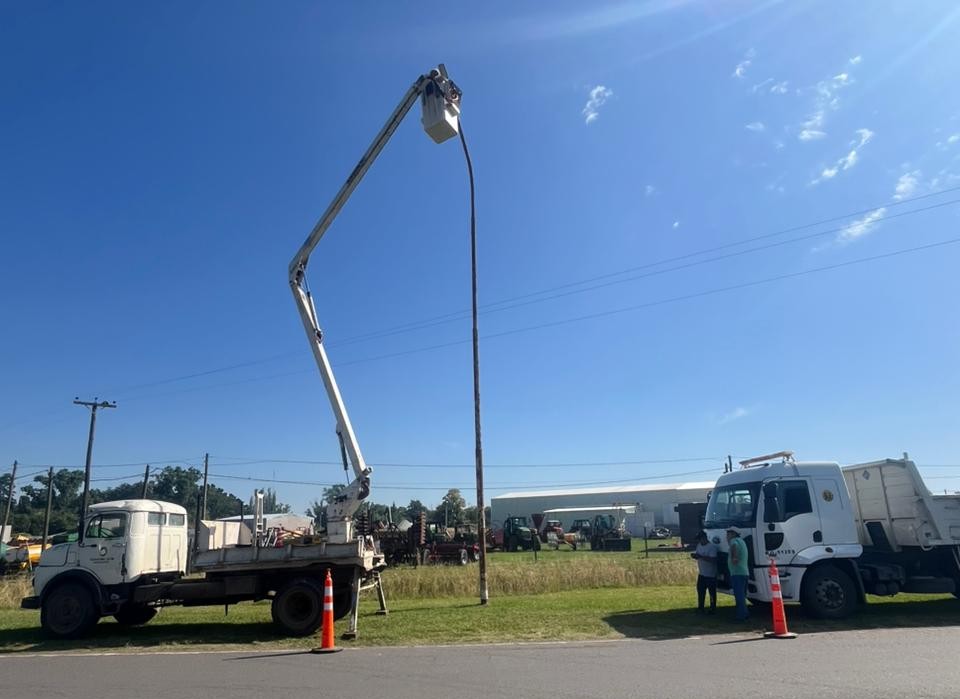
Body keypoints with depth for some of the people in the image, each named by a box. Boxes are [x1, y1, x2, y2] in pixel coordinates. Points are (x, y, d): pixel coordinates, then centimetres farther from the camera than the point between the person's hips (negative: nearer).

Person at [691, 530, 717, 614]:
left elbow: (713, 559, -27)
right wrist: (695, 555, -7)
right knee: (700, 591, 10)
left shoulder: (712, 547, -17)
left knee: (712, 593, 5)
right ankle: (700, 608, 18)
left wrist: (700, 556, -29)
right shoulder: (699, 545, 8)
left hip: (711, 575, -7)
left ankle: (713, 608, 15)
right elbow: (697, 556, 17)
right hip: (701, 573, 7)